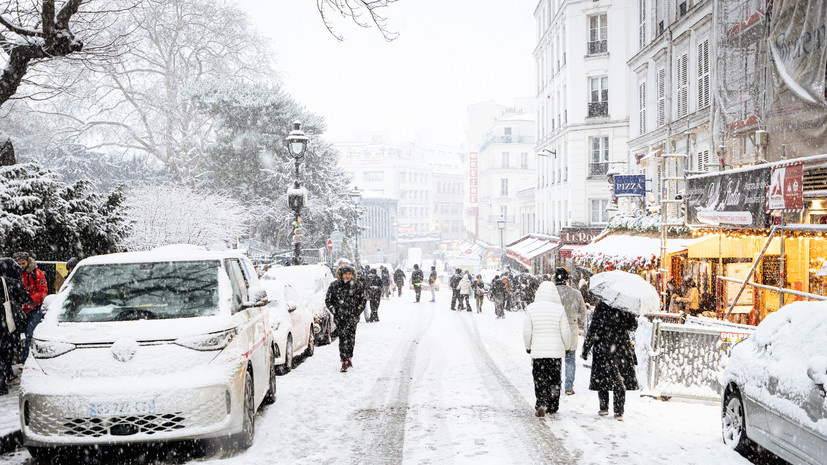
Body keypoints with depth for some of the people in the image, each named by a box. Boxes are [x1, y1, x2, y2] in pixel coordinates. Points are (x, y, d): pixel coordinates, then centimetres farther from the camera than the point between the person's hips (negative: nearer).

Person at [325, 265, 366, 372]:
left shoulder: (357, 286, 5)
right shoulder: (334, 286, 3)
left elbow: (363, 300, 15)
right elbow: (328, 300, 10)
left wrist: (358, 311, 3)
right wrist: (334, 311, -1)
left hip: (352, 316, 1)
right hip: (340, 317, -1)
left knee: (351, 337, -1)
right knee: (343, 337, -9)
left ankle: (349, 357, 18)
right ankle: (344, 361, -7)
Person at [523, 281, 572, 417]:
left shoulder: (531, 309, -6)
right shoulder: (559, 309, -9)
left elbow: (526, 332, -2)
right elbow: (565, 332, -3)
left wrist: (528, 347, 14)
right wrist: (566, 347, 14)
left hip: (538, 351, 0)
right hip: (556, 351, 0)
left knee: (539, 379, 6)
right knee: (554, 379, 13)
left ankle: (541, 404, -11)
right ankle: (553, 407, 21)